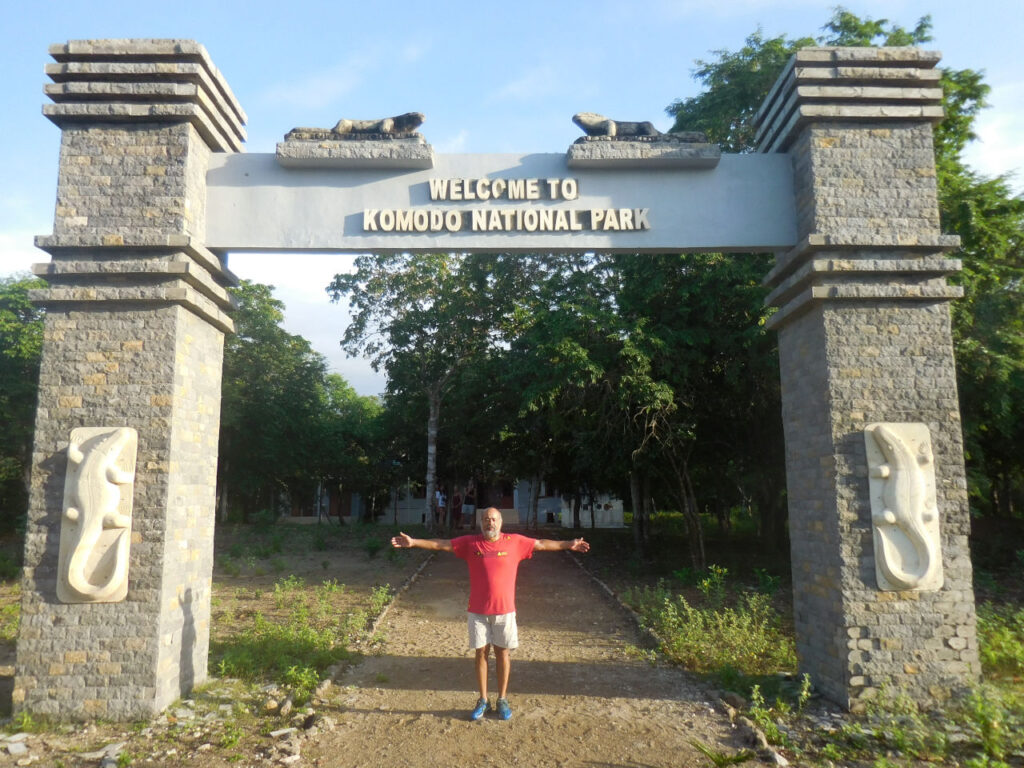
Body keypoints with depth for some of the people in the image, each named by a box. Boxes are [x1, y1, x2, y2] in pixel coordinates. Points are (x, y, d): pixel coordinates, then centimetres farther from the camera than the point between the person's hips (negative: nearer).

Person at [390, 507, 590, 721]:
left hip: (505, 610, 0)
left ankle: (502, 700, 23)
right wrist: (413, 542, -6)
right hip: (477, 611, 0)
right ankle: (483, 701, 22)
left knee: (503, 653, 9)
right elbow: (441, 544, 0)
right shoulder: (470, 543, -1)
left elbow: (542, 544, 5)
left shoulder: (515, 542, -1)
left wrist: (569, 545, 3)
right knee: (481, 653, 8)